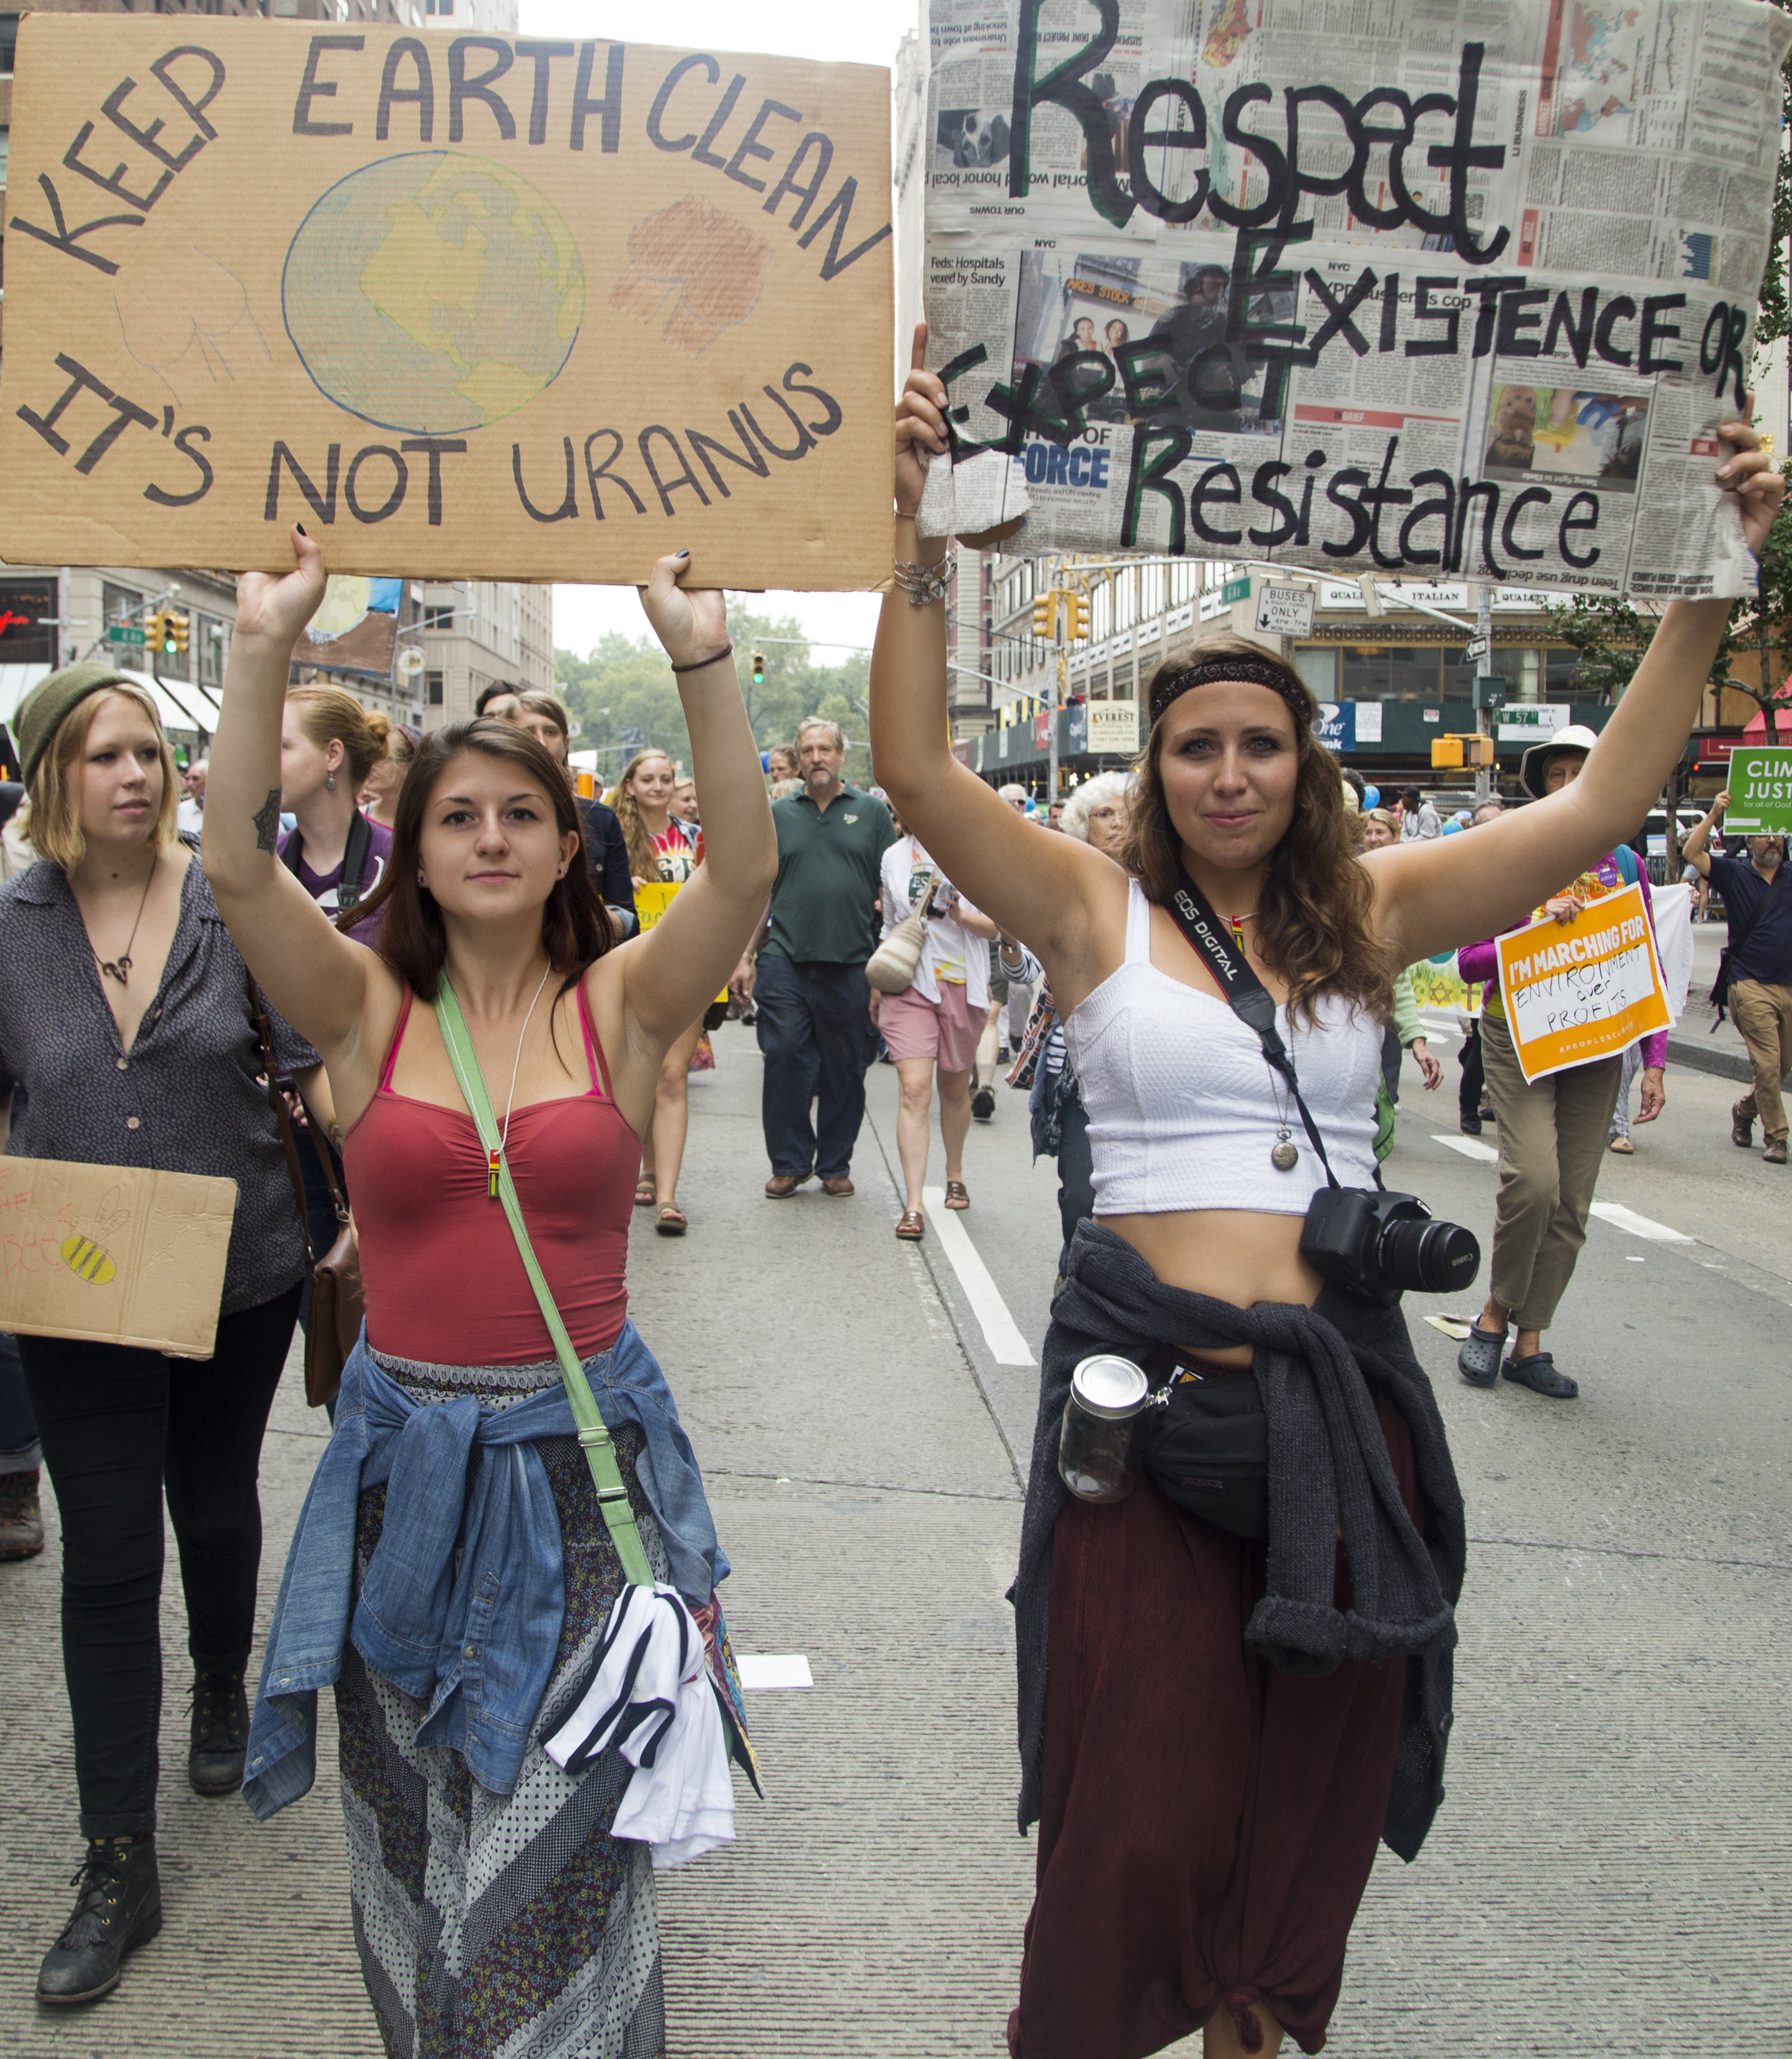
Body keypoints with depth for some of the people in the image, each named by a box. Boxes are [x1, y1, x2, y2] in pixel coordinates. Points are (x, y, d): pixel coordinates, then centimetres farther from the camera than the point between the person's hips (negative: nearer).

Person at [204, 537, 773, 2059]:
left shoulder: (621, 1004, -4)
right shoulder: (368, 1009, -1)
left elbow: (746, 867, -19)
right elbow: (234, 861, -15)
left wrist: (702, 654, -27)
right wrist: (265, 646, -21)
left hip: (583, 1456, -2)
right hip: (406, 1454, 2)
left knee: (557, 1844, 5)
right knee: (416, 1836, 18)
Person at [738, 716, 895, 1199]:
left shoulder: (872, 811, 7)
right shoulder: (779, 814, 11)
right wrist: (745, 956, 6)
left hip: (851, 964, -1)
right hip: (785, 960, 1)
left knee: (845, 1069, 6)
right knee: (784, 1061, -1)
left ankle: (835, 1164, 20)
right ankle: (789, 1163, 13)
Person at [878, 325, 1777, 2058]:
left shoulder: (1370, 913, 7)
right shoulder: (1094, 911, -1)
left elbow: (1603, 802, 5)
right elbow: (913, 766, -13)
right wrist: (925, 532, -21)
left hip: (1342, 1388, 4)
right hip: (1146, 1382, -3)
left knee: (1312, 1784, 17)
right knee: (1141, 1799, 4)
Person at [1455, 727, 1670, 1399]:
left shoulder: (1625, 864, 8)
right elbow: (1470, 961, -3)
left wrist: (1654, 1061, 3)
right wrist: (1539, 929, -19)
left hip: (1598, 1047, 4)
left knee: (1572, 1202, 3)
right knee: (1533, 1177, -21)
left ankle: (1529, 1343, 15)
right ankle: (1495, 1313, 2)